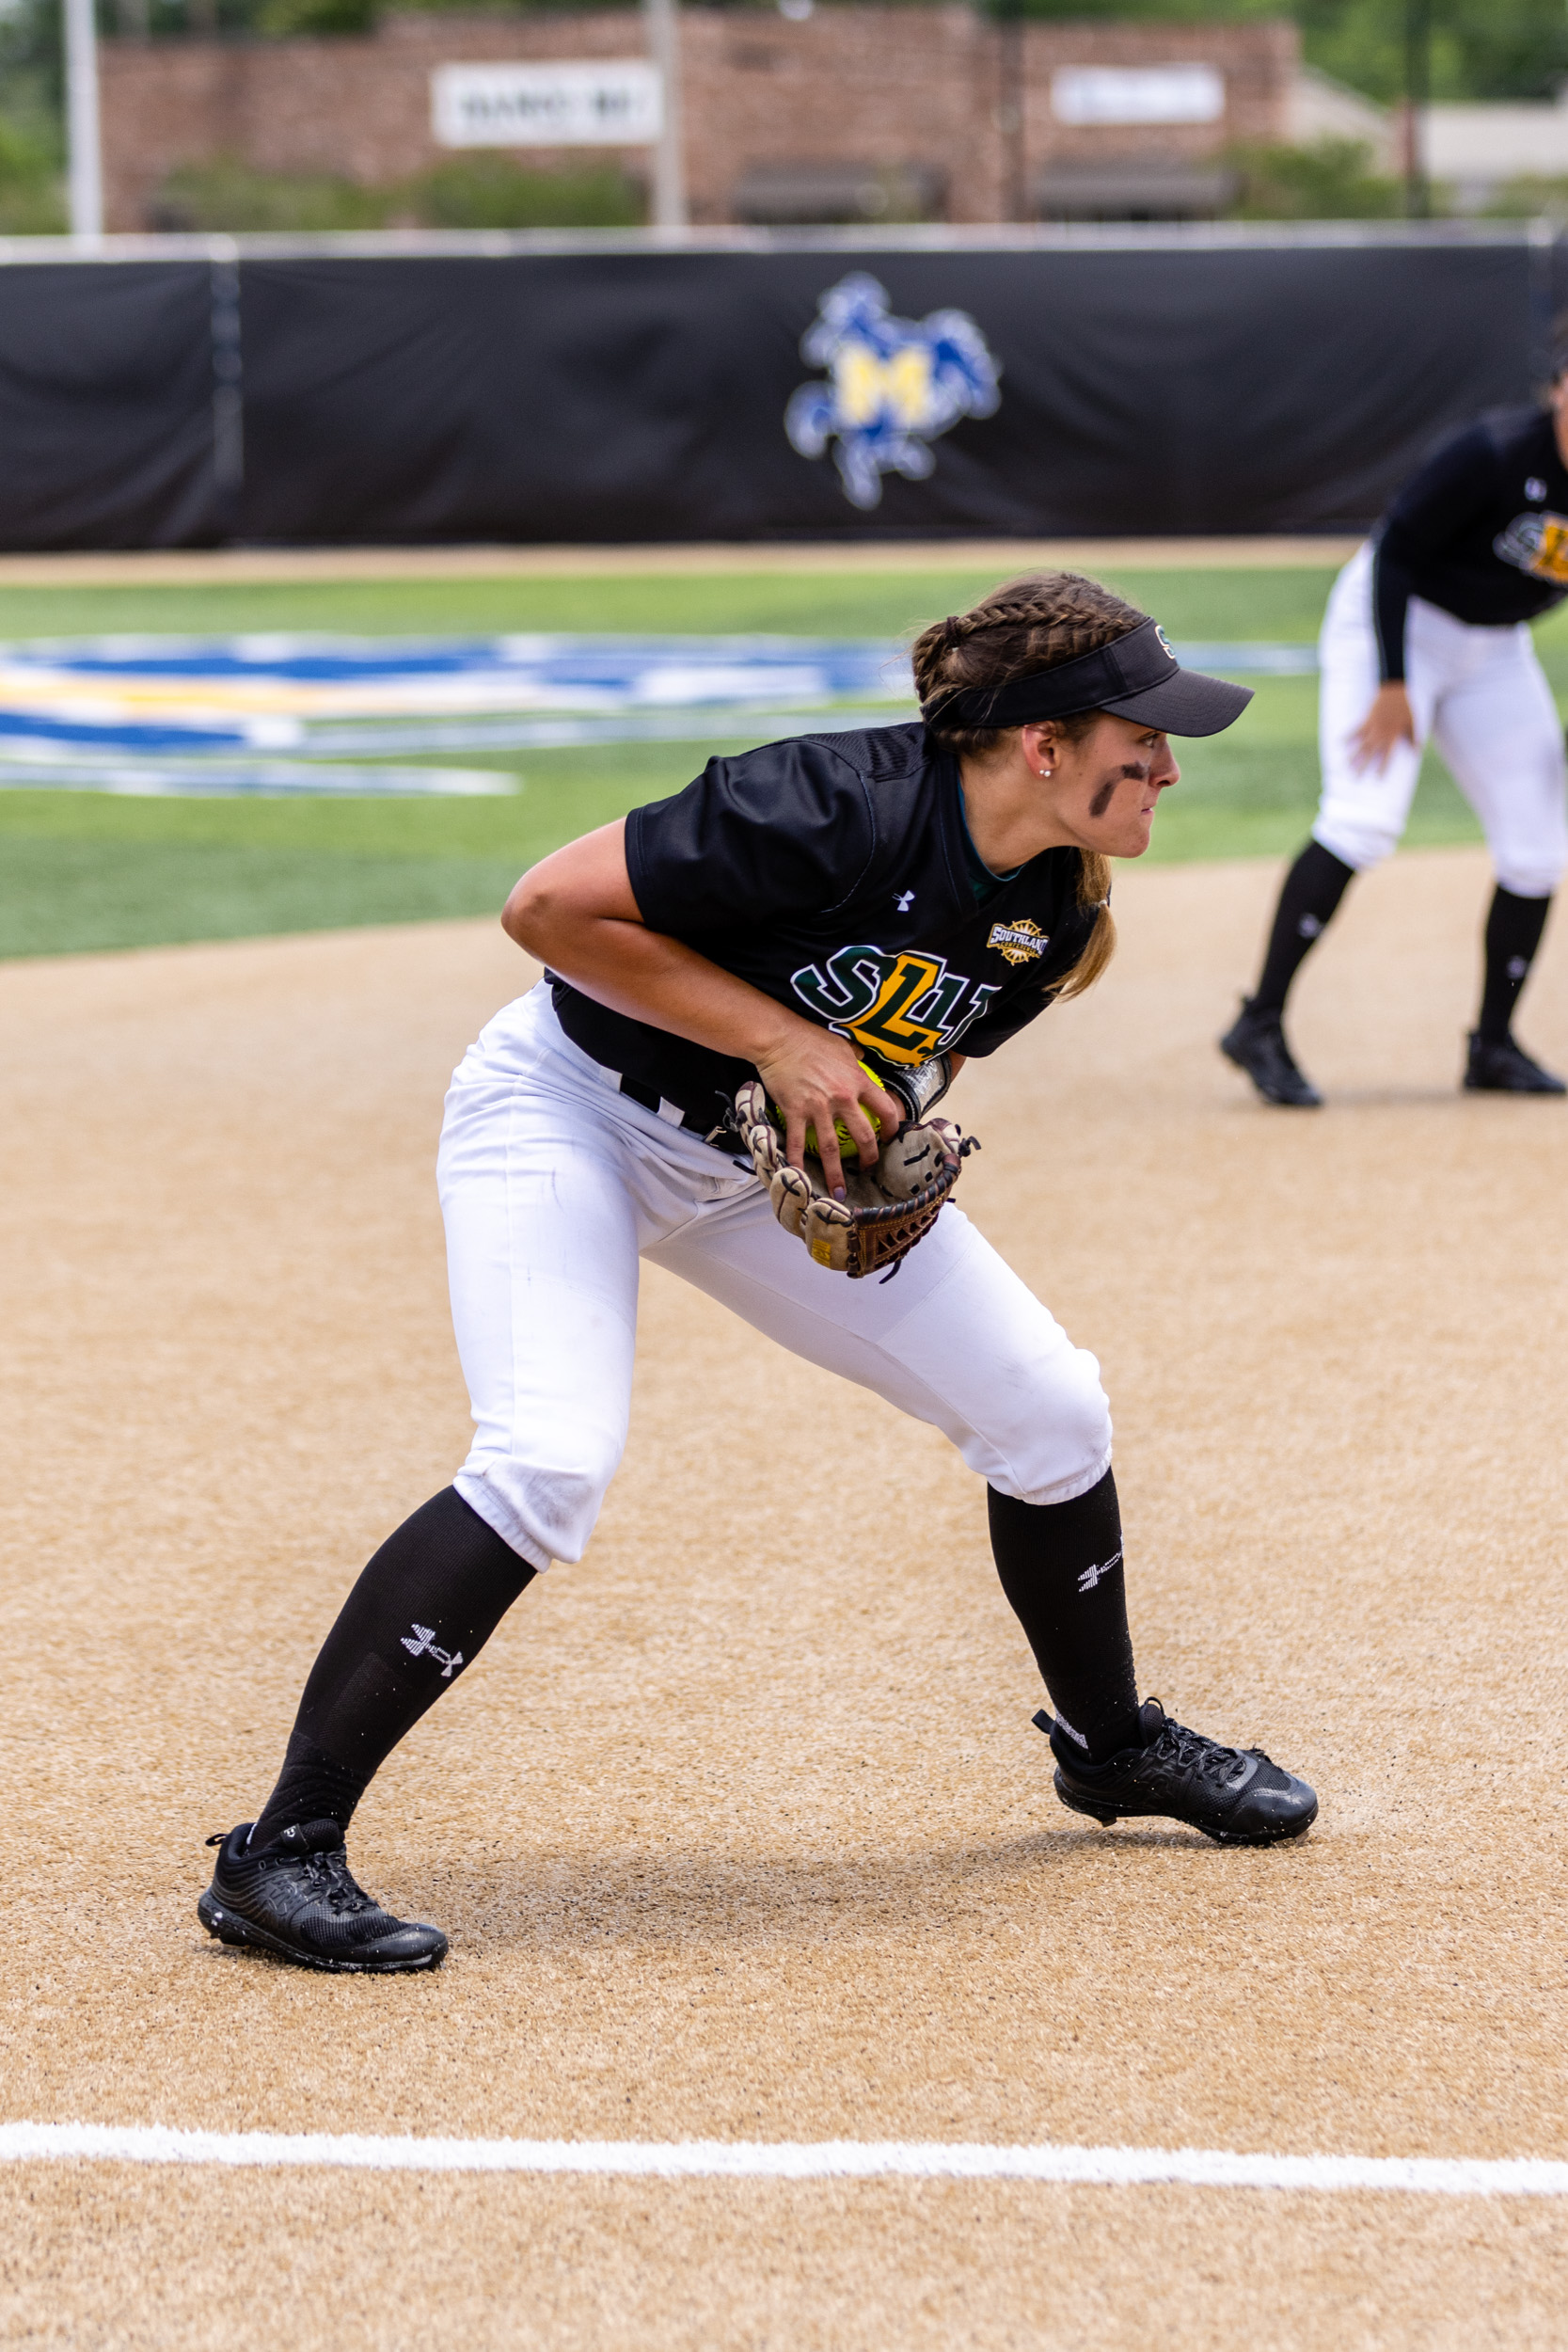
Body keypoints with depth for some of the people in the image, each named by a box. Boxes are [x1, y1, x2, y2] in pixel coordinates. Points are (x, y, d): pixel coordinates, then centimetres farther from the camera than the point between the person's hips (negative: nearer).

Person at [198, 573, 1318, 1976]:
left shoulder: (1057, 915, -8)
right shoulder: (842, 810, -32)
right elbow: (551, 906, -29)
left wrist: (885, 1127, -11)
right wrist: (777, 1039, -29)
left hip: (773, 1165, 8)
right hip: (570, 1114, -7)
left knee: (1048, 1412, 6)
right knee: (552, 1463, -28)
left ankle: (1110, 1745, 32)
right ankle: (282, 1855, -25)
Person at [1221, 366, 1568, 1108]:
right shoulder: (1494, 456, -28)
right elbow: (1395, 549, -22)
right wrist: (1392, 685, -25)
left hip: (1494, 649, 6)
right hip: (1392, 621, -6)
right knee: (1365, 818, -23)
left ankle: (1493, 1046, 16)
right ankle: (1260, 1024, -20)